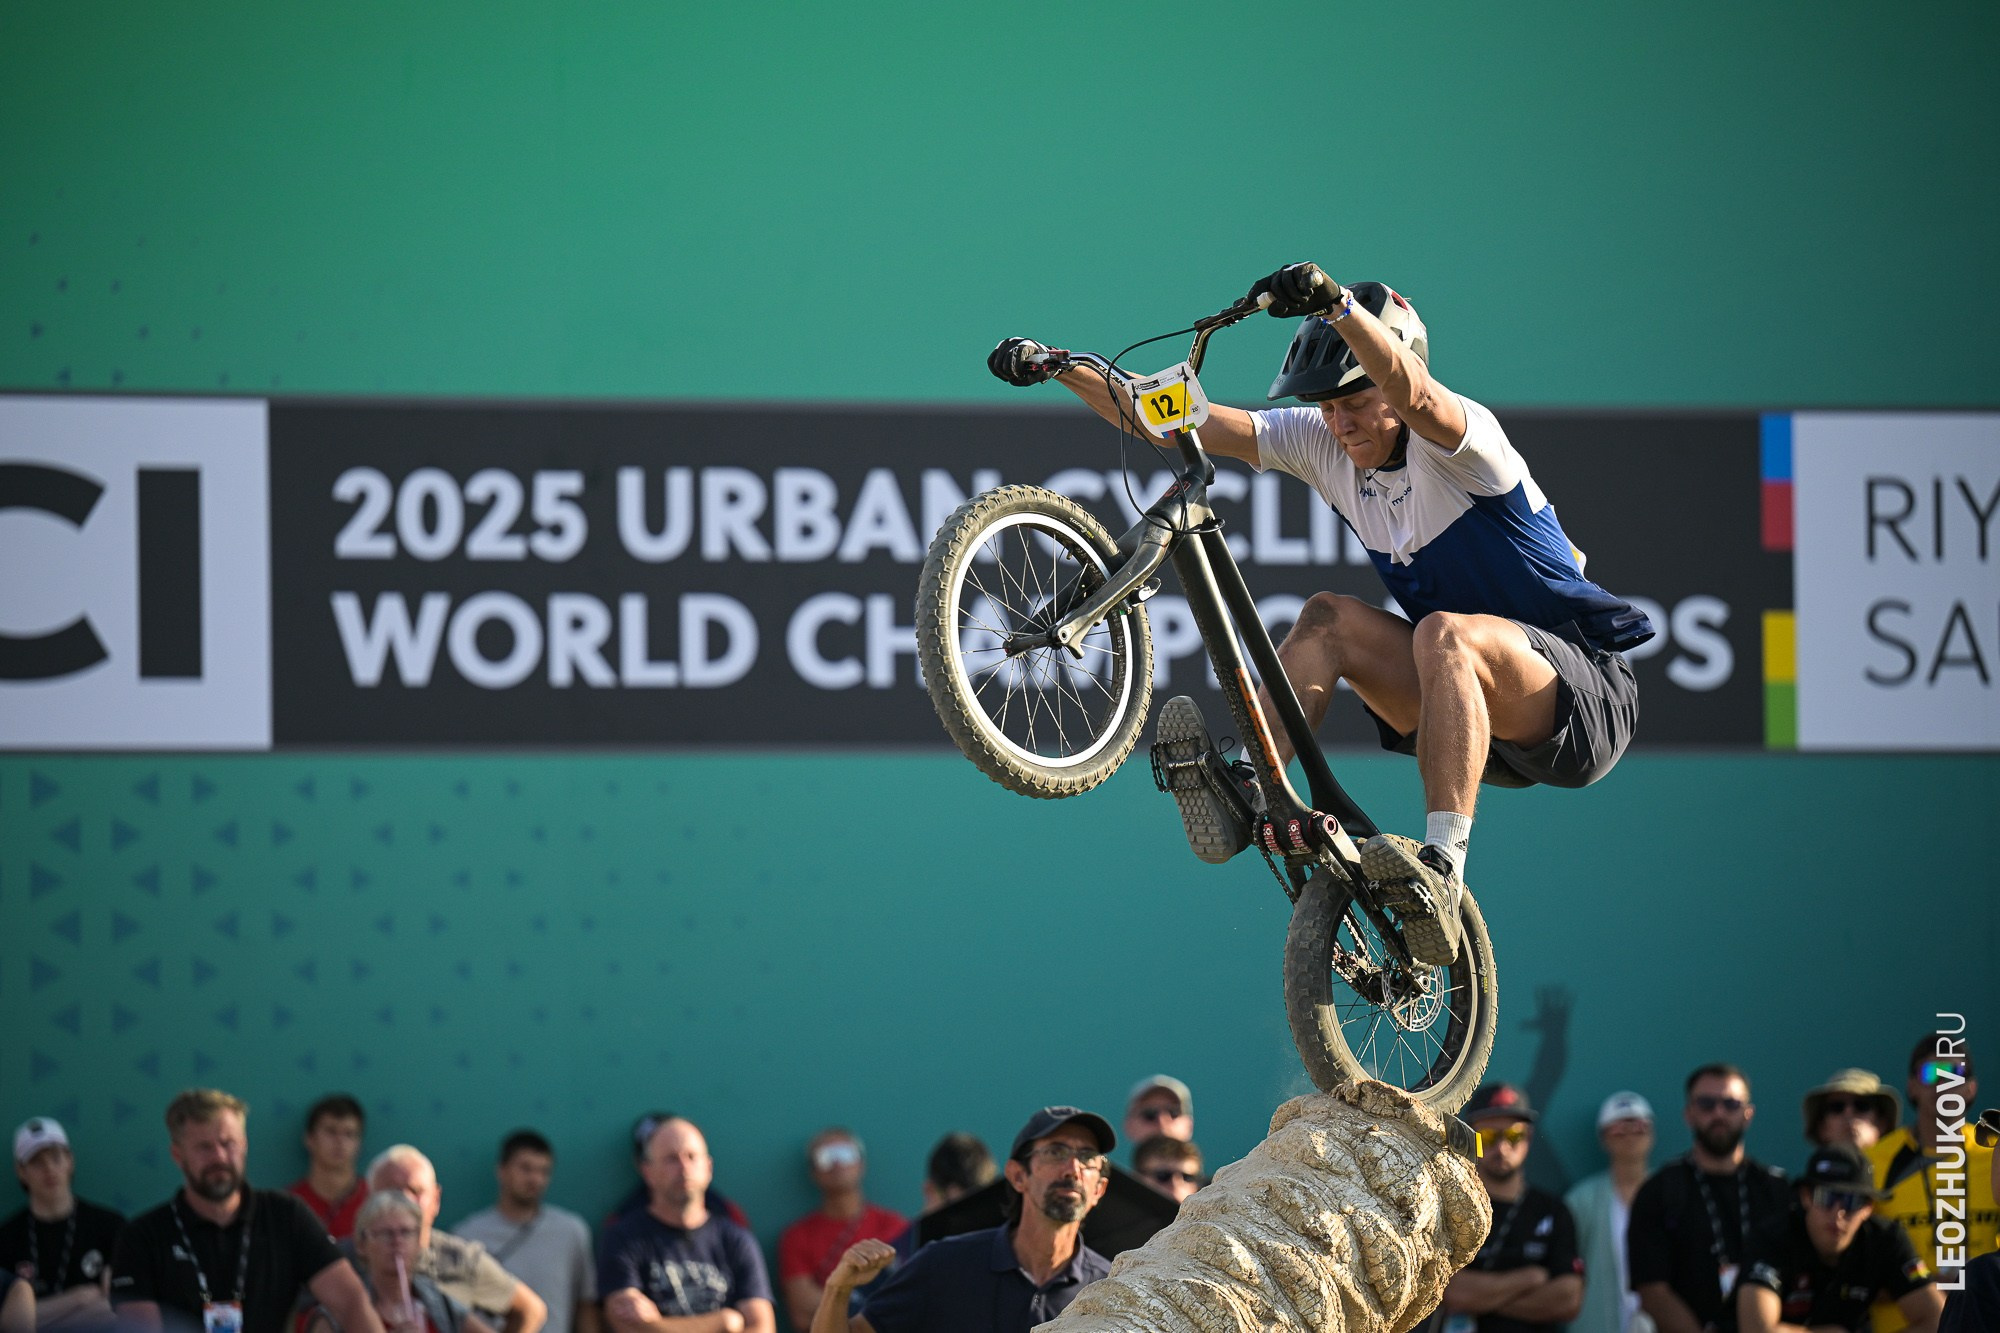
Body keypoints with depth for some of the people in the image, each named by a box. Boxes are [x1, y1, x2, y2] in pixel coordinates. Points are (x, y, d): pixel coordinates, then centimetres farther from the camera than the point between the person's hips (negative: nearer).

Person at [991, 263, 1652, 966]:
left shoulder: (1457, 441, -17)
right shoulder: (1325, 445, 2)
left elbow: (1412, 392, -43)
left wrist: (1338, 303, -59)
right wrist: (1058, 367, -14)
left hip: (1586, 703, -7)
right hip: (1474, 713, 7)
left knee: (1445, 633, -35)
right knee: (1329, 618, -11)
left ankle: (1441, 872, -41)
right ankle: (1242, 795, -24)